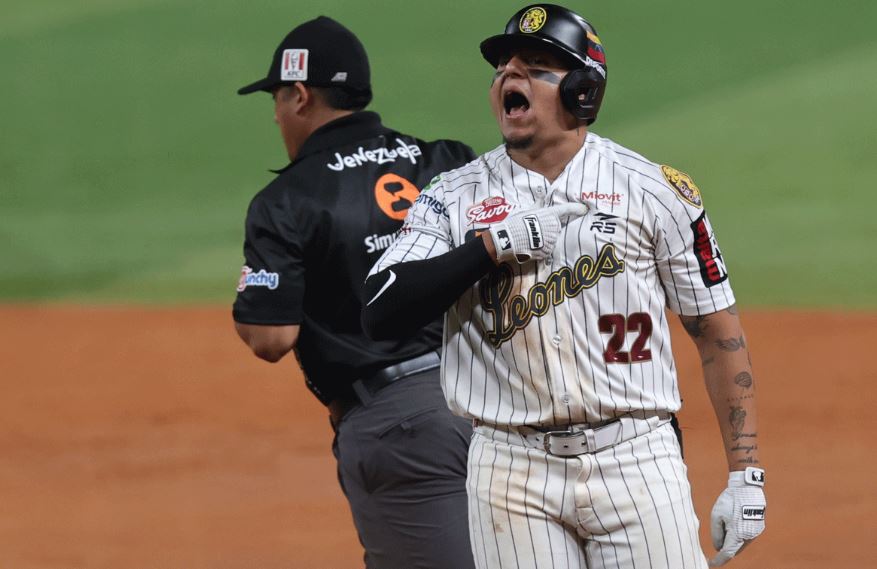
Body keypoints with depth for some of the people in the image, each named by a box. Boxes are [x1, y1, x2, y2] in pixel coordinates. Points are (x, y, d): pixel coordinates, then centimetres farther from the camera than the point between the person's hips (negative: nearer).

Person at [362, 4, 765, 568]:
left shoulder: (652, 188, 2)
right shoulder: (453, 198, 6)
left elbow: (718, 331, 4)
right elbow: (379, 313, -6)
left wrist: (746, 475, -2)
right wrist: (493, 243, -13)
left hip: (638, 461, -1)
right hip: (513, 474, 1)